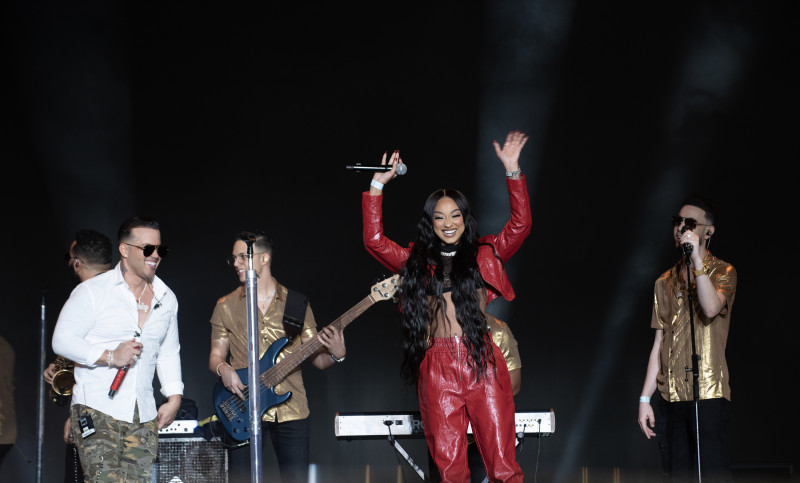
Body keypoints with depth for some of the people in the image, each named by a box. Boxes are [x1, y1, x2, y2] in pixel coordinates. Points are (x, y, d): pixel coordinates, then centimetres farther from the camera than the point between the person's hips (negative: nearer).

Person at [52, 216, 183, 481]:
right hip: (97, 409, -5)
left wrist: (174, 396, 12)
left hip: (144, 417, 6)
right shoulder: (92, 292, -4)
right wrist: (110, 356, -18)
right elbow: (62, 340, -8)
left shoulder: (166, 298, 14)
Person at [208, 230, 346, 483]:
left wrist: (335, 355, -13)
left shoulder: (297, 304, 9)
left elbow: (317, 359, 9)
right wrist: (223, 369, -12)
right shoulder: (226, 306, 9)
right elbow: (215, 355, 11)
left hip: (291, 408, 0)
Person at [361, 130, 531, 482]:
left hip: (483, 364, -1)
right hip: (438, 370, 1)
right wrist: (378, 185, 7)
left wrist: (512, 170, -3)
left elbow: (521, 225, 4)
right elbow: (374, 241, 10)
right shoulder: (416, 261, 16)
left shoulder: (484, 256, 12)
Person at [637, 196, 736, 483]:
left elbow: (711, 308, -18)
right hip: (669, 395, 5)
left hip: (708, 393, -4)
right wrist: (645, 398, 11)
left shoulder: (723, 272, 4)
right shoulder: (666, 282, 17)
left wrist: (697, 259, -16)